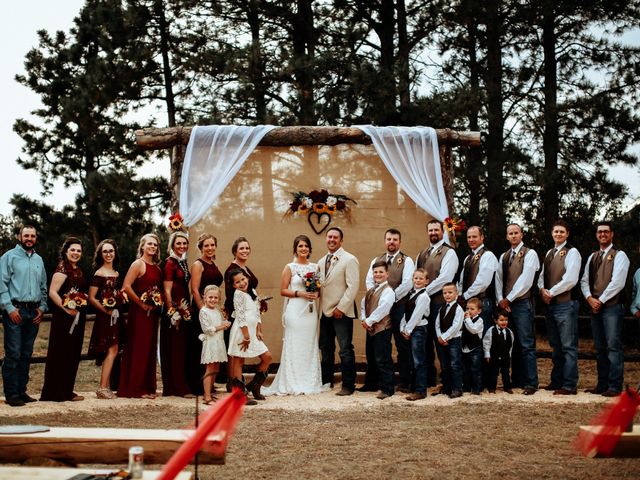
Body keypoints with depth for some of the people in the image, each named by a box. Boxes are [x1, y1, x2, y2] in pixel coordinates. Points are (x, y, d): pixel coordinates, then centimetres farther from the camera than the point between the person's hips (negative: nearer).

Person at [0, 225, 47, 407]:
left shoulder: (38, 260, 17)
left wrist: (42, 307, 8)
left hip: (33, 312, 6)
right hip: (15, 310, -6)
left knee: (26, 354, 9)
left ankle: (21, 391, 15)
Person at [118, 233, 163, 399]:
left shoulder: (157, 268, 14)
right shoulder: (138, 264, -7)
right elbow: (126, 286, -17)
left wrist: (158, 304, 5)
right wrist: (141, 303, -15)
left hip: (152, 313, 7)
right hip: (139, 312, -7)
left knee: (150, 349, 11)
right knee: (138, 349, -3)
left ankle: (148, 387, 18)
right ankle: (135, 389, 3)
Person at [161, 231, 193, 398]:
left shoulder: (183, 262, 15)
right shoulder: (170, 263, -9)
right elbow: (167, 291, -14)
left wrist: (188, 310, 14)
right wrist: (173, 313, -17)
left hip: (185, 310, 8)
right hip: (174, 311, -8)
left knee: (183, 349, 10)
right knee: (174, 349, -4)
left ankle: (181, 386, 17)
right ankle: (177, 388, 0)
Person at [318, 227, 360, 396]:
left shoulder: (349, 260, -6)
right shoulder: (321, 262, 15)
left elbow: (353, 286, -12)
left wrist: (341, 308, -16)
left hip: (341, 312, -7)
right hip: (325, 312, 7)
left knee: (346, 350, -4)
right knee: (325, 349, 12)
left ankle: (348, 386, 2)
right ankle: (326, 382, 22)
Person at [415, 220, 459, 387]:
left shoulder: (449, 252, -3)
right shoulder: (421, 255, 19)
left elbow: (444, 278, -14)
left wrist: (425, 291, -12)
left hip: (439, 301, -7)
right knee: (426, 341, 9)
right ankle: (428, 378, 17)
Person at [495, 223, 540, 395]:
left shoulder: (529, 254, -3)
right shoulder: (503, 257, 16)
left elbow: (525, 280, -11)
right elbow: (498, 279, 10)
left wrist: (508, 299, -11)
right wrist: (500, 300, -5)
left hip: (522, 303, -6)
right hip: (506, 305, 6)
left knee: (526, 344, -7)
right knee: (513, 344, 9)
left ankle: (531, 383, -4)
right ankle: (517, 380, 16)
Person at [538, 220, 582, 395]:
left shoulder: (572, 252, -5)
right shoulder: (549, 253, 17)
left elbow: (570, 279, -15)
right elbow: (542, 275, 18)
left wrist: (551, 292, -11)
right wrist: (542, 289, -2)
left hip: (566, 303, -8)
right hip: (550, 304, 8)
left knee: (568, 346, -6)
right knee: (555, 346, 13)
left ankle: (569, 385, -5)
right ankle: (556, 382, 20)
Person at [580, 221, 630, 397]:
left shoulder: (619, 255, -2)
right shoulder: (592, 257, 18)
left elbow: (617, 282, -12)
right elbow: (584, 281, 13)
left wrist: (601, 300, -11)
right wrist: (590, 299, -4)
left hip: (612, 306, -6)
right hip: (595, 308, 6)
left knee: (613, 346, -10)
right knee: (600, 348, 8)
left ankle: (615, 386, -9)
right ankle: (602, 384, 13)